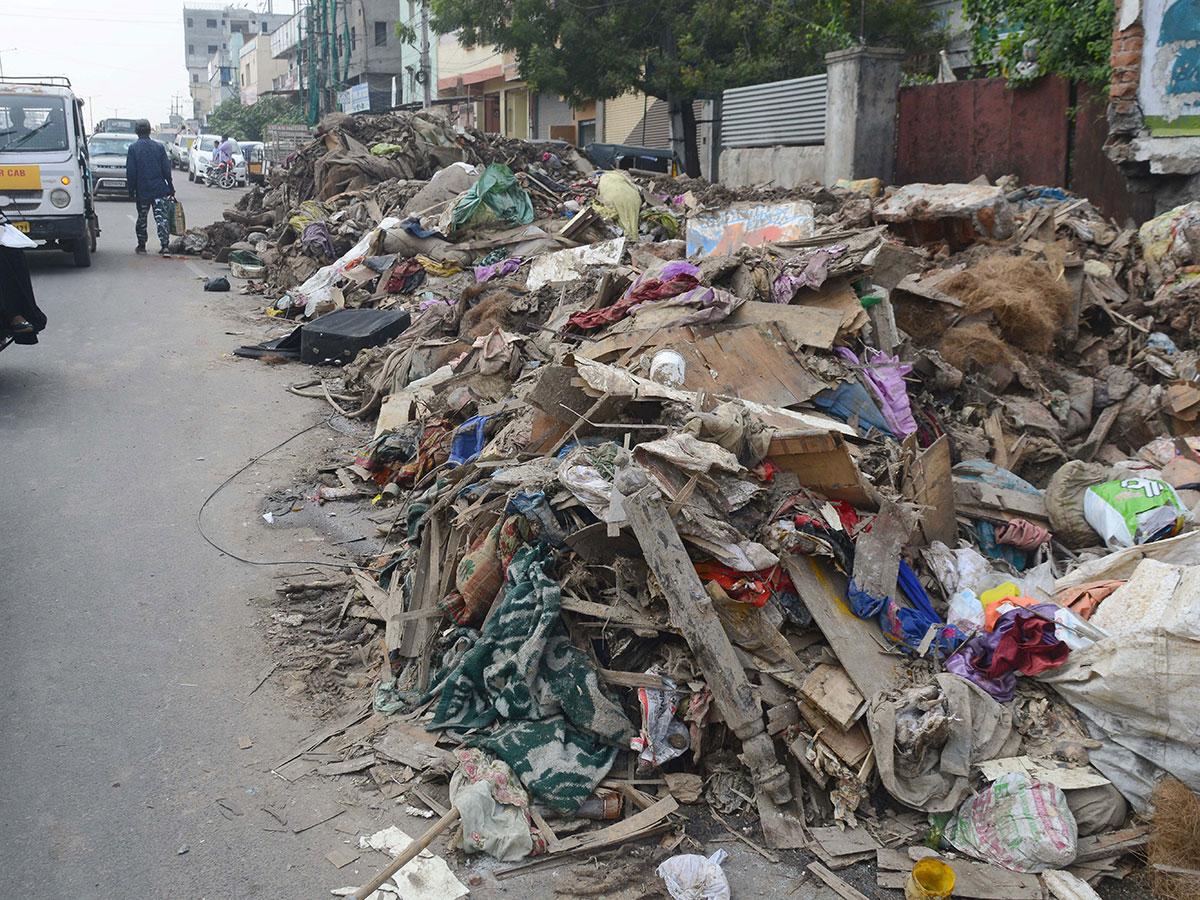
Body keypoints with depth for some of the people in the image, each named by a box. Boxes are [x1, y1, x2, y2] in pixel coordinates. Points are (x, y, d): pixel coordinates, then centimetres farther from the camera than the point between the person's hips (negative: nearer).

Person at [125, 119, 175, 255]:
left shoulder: (133, 148, -3)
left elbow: (130, 172, -3)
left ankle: (141, 245, 21)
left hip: (142, 191, 0)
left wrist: (131, 191, 3)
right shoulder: (158, 147, 1)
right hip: (160, 189, 0)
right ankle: (164, 245, -14)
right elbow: (166, 169, 2)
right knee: (162, 218, -3)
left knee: (142, 218, 14)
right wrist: (171, 188, 8)